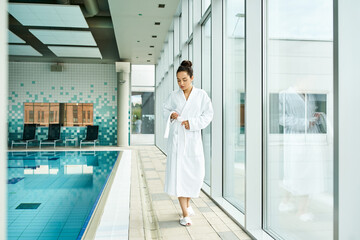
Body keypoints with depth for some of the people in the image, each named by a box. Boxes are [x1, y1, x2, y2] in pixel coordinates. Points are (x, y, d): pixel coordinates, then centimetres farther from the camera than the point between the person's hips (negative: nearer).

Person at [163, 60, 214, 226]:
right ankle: (185, 213, 3)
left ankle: (187, 202, 31)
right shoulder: (174, 95, 6)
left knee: (196, 172, 3)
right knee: (178, 172, -5)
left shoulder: (201, 95, 2)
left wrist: (192, 122, -12)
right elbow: (165, 110, 16)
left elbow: (208, 115, 0)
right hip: (176, 138, 0)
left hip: (193, 138, 0)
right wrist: (171, 115, -6)